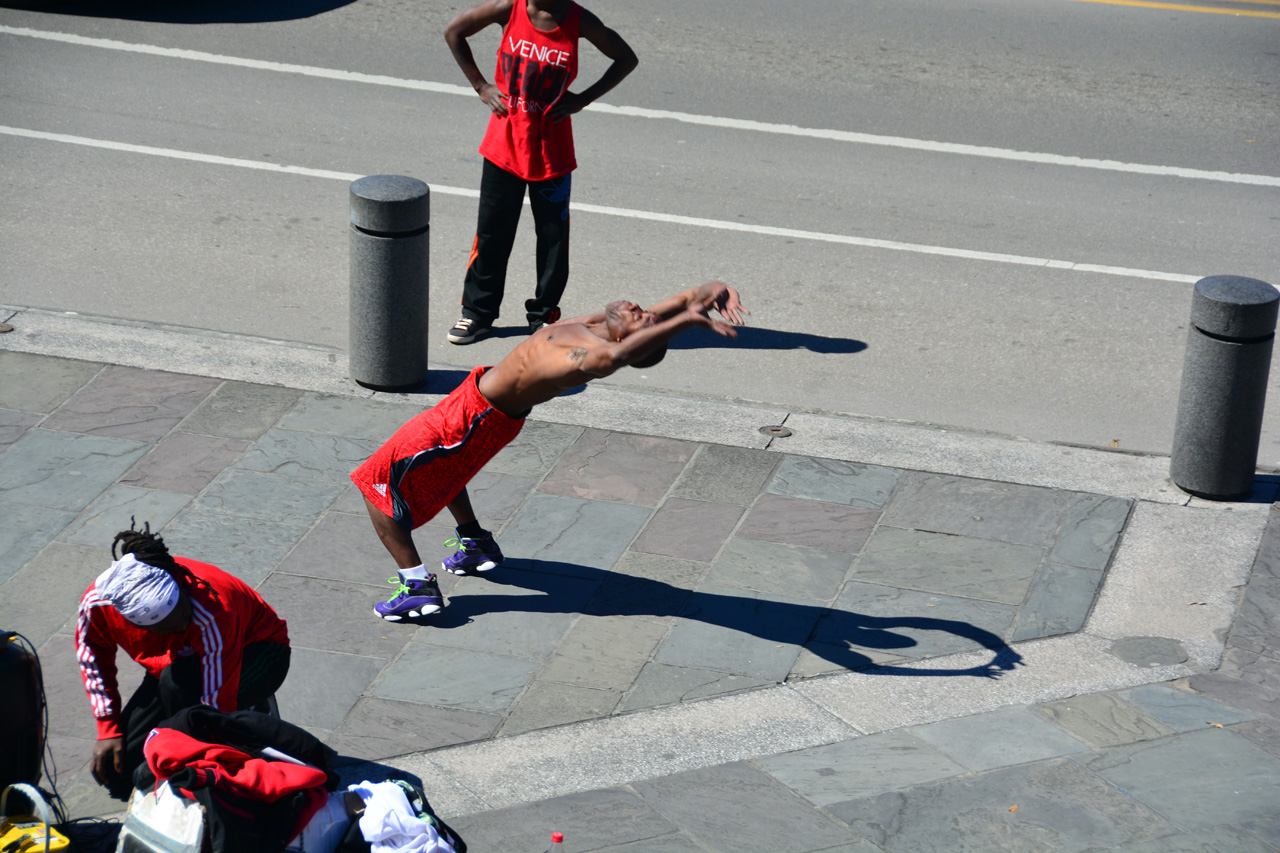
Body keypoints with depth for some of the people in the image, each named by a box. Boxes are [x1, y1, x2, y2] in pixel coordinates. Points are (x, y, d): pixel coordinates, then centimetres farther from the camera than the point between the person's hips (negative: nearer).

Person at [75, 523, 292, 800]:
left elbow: (217, 705, -37)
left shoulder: (212, 613, -41)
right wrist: (109, 729, -5)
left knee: (177, 682, -40)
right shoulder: (98, 602, -25)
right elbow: (93, 656, -1)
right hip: (180, 662, 5)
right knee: (116, 771, -7)